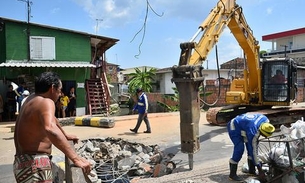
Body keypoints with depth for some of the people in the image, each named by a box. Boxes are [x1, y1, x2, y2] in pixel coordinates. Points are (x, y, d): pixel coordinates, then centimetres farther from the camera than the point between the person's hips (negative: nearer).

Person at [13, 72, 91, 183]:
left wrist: (65, 136, 39)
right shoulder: (45, 102, -19)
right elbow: (50, 129, -39)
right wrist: (75, 158, -42)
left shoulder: (33, 99, 11)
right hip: (34, 164, -10)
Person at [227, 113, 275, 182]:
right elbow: (253, 151, -31)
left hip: (242, 124, 9)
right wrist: (260, 171, -26)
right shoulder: (253, 132, -37)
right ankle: (232, 174, -12)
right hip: (234, 127, -8)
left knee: (251, 146, 1)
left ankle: (251, 170, 14)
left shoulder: (265, 120, -18)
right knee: (240, 148, -21)